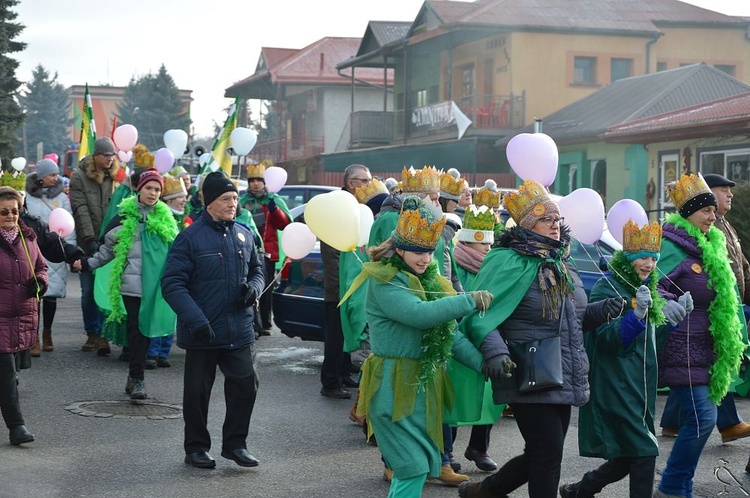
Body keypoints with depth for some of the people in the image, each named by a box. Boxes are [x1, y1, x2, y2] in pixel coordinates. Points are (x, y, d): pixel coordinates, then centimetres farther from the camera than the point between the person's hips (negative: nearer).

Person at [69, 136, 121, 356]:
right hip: (87, 244, -1)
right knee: (88, 291, 5)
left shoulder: (115, 177, 8)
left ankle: (103, 335, -4)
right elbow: (81, 210, -7)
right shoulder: (79, 177, 1)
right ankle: (92, 334, 15)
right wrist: (90, 239, -15)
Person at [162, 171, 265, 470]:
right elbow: (172, 283, -13)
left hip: (239, 331, 4)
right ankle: (196, 448, 24)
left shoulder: (244, 235, 7)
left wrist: (253, 287, -3)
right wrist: (195, 320, -24)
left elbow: (256, 269, 21)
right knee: (197, 392, 8)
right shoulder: (190, 237, -10)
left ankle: (235, 443, 20)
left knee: (245, 385, 4)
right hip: (202, 333, -4)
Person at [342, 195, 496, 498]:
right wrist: (471, 300, -21)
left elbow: (449, 333, 10)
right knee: (414, 468, -11)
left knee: (419, 465, 10)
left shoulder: (428, 279, 13)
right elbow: (420, 314, -28)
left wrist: (483, 363, -3)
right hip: (396, 385, -8)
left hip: (424, 383, 8)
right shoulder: (384, 281, -12)